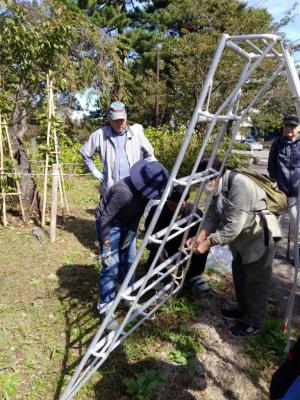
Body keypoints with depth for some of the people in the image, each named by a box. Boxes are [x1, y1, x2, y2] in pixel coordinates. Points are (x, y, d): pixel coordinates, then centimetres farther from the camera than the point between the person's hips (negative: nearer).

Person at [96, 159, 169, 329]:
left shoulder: (144, 190, -16)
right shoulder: (124, 192, -38)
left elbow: (138, 212, 0)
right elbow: (105, 219, -28)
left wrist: (132, 233, -7)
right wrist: (106, 247, -23)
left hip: (127, 223, 7)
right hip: (109, 224, -7)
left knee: (129, 260, 13)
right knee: (111, 267, -6)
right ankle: (106, 309, 10)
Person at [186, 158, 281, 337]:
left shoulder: (240, 186, -32)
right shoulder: (219, 187, -4)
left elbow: (233, 226, -33)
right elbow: (213, 214, -2)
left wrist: (208, 243, -27)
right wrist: (200, 237, -15)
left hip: (259, 236, -9)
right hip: (241, 237, 9)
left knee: (256, 281, 5)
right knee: (239, 274, 21)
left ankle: (254, 322, 24)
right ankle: (243, 310, 41)